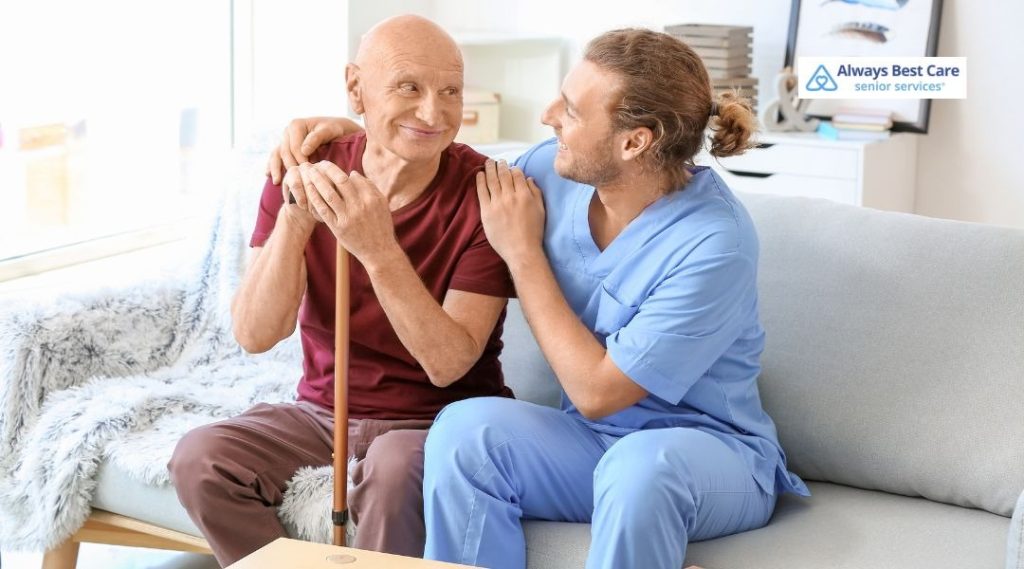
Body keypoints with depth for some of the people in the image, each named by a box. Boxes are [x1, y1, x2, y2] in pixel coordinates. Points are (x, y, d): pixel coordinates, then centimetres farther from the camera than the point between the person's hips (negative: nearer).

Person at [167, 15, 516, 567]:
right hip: (322, 411, 4)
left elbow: (448, 364, -21)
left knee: (396, 466, -35)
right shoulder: (305, 174, -5)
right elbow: (254, 335, -13)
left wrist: (377, 249, -33)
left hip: (438, 420, -3)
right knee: (200, 457, -20)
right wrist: (295, 219, -28)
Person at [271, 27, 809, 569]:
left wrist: (522, 251, -15)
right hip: (593, 442, 5)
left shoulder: (713, 241, -23)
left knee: (641, 463, -40)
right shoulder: (559, 170, -5)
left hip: (711, 449, -5)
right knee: (465, 425, -25)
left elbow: (595, 391, -20)